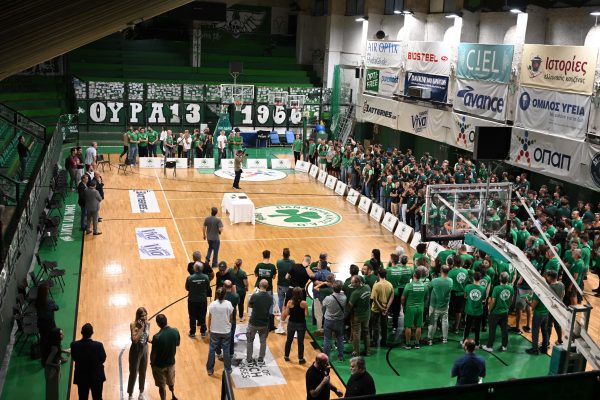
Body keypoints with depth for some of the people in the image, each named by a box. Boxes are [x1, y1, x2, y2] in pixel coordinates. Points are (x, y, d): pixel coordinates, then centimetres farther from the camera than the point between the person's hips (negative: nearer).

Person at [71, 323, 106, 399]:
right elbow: (103, 359, -8)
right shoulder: (98, 345, -23)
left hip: (81, 377, 2)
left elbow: (74, 358, -1)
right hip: (96, 377, -2)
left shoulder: (74, 345, -17)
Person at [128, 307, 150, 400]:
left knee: (143, 372, 17)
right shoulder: (133, 325, -20)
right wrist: (141, 328, -29)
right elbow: (134, 340, -26)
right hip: (136, 350, -5)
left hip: (144, 349, 5)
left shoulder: (147, 323, -5)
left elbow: (148, 337, 5)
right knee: (133, 373, 6)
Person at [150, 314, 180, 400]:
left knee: (161, 386, 16)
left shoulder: (157, 337, -31)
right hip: (171, 362, 5)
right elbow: (177, 344, 2)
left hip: (159, 365, -5)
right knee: (170, 381, 30)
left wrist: (152, 363, -1)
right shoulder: (175, 331, -17)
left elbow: (153, 354, -19)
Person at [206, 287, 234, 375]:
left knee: (212, 350, 14)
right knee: (226, 350, 12)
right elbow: (230, 318, -4)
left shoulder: (212, 304, -13)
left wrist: (209, 328, 11)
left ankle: (210, 369, 23)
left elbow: (209, 318, -4)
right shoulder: (228, 304, -14)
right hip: (226, 331, 0)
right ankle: (228, 369, 21)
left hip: (214, 331, 0)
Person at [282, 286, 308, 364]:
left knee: (289, 340, 18)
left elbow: (286, 314, -8)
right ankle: (301, 359, 13)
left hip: (291, 323, 2)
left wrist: (285, 307, 8)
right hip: (301, 324, -2)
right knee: (300, 341, 7)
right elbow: (306, 314, -11)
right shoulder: (303, 303, -15)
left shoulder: (289, 302, -11)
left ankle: (286, 356, 30)